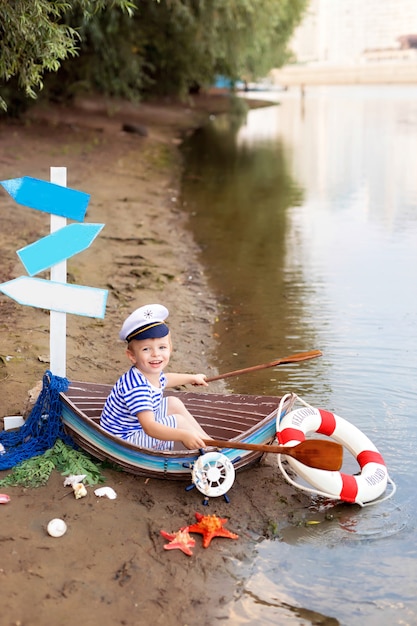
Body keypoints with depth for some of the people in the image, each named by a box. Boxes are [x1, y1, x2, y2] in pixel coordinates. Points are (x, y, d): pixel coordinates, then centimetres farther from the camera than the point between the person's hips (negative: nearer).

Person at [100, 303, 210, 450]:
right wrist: (184, 435, -55)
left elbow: (163, 380, 23)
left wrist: (192, 378, 36)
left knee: (174, 403, 16)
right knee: (179, 421, -14)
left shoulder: (152, 372, -6)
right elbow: (149, 428, -44)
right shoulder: (137, 387, -36)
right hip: (125, 437, -10)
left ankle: (208, 440, 24)